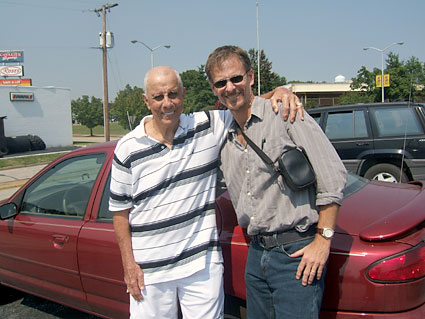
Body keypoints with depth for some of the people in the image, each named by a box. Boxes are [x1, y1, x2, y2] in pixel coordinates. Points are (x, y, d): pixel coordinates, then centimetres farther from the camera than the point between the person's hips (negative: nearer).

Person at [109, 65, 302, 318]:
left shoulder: (209, 127, -4)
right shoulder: (128, 150, -4)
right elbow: (120, 211, 1)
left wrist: (281, 92, -15)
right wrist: (129, 264, -2)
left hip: (203, 262, 1)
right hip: (150, 269, 0)